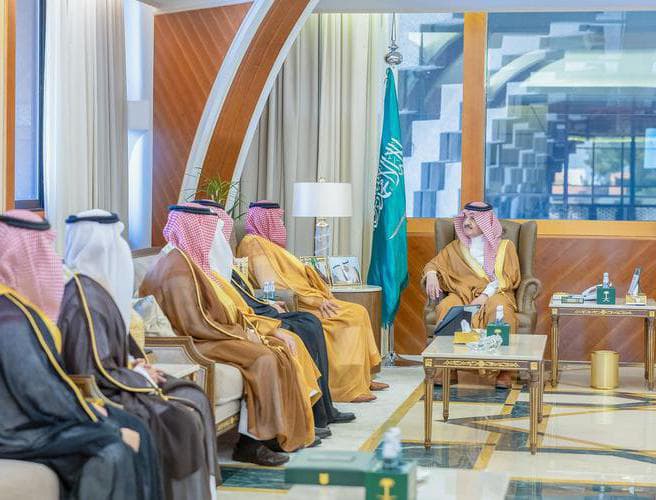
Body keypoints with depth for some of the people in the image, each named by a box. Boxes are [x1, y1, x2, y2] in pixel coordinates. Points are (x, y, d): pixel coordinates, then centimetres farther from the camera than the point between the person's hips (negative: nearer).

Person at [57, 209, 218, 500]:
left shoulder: (98, 284, 6)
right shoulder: (84, 299, -23)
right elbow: (96, 371, -24)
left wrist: (136, 363, 2)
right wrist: (140, 375, -11)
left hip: (111, 381, 10)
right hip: (98, 395, -10)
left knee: (193, 398, 4)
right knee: (181, 421, -16)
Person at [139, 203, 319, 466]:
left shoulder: (191, 260, 15)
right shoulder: (179, 267, -17)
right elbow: (194, 325, -22)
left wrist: (246, 328, 4)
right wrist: (243, 334, -14)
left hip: (208, 335, 11)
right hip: (192, 344, -11)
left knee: (280, 345, 1)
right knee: (263, 358, -24)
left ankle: (282, 432, -1)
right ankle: (250, 443, -18)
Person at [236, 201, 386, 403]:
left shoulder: (267, 243, 22)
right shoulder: (253, 243, -10)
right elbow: (274, 284, -20)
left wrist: (323, 296, 4)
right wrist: (317, 299, -19)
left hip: (298, 301, 10)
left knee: (358, 312, -1)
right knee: (349, 317, -19)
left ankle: (362, 379, 0)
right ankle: (348, 388, -19)